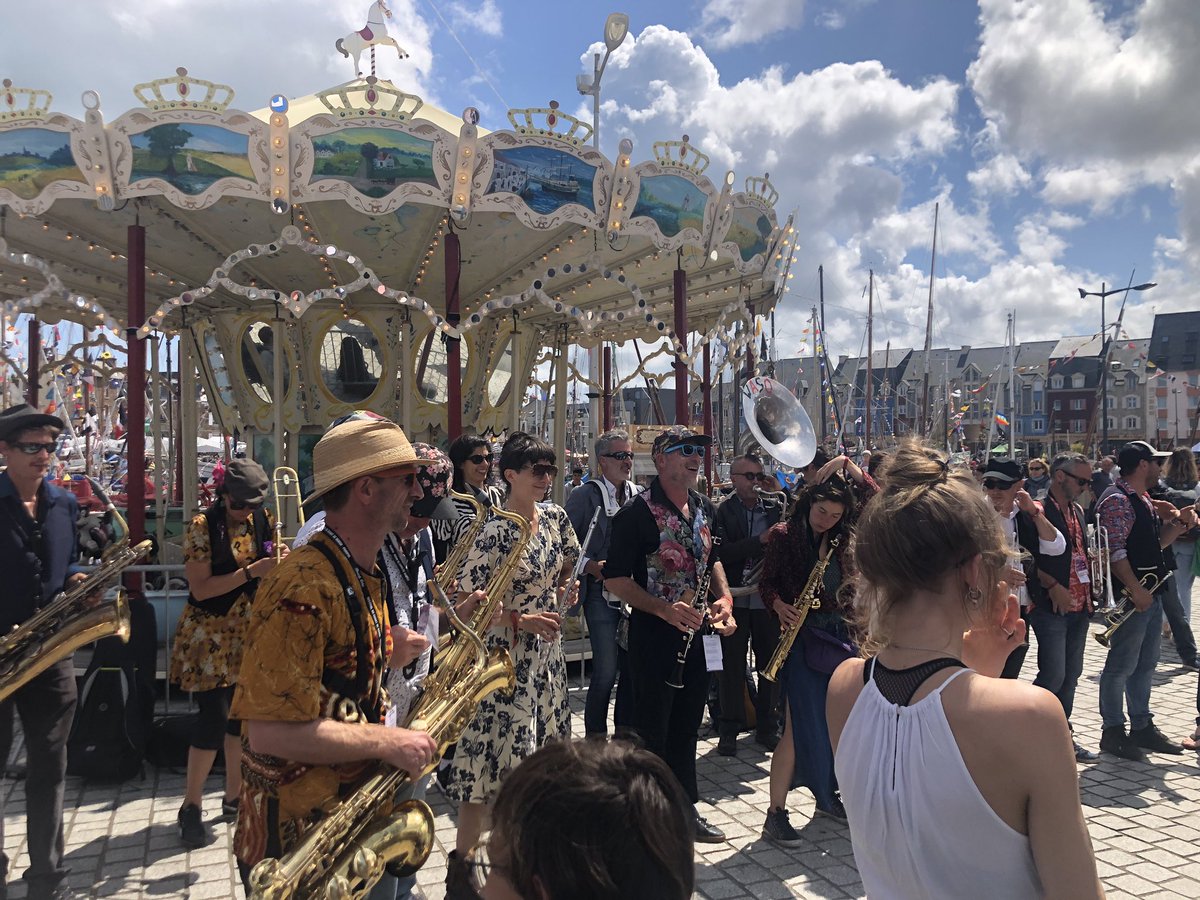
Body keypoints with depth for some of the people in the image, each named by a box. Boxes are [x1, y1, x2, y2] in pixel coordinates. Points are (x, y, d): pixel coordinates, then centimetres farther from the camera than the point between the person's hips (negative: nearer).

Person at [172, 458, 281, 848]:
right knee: (214, 719, -6)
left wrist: (281, 565, -11)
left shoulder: (262, 521, 2)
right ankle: (191, 807, 11)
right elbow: (200, 589, -16)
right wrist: (250, 572, -25)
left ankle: (235, 796, 26)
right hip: (210, 637, -5)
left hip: (250, 633, 5)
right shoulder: (202, 527, -12)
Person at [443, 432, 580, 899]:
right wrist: (522, 620, -23)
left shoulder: (555, 517, 3)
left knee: (538, 752, 16)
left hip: (546, 653, 7)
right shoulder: (496, 532, -18)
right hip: (505, 655, -7)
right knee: (496, 756, -4)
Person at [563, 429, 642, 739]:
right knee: (606, 669, -6)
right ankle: (595, 736, 11)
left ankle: (626, 730, 27)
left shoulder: (639, 496, 11)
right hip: (601, 594, -5)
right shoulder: (585, 496, -3)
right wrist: (591, 566, -17)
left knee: (633, 666, 10)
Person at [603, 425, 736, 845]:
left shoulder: (704, 508, 7)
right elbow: (615, 578, -16)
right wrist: (665, 609, -24)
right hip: (654, 636, -7)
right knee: (652, 729, 5)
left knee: (687, 724, 18)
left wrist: (724, 597, 3)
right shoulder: (638, 513, -15)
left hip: (696, 632, 7)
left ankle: (685, 807, 32)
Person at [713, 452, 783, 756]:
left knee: (771, 663, 9)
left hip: (768, 597, 3)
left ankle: (767, 726, 23)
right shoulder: (722, 512, -2)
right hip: (735, 599, -2)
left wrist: (781, 493, -9)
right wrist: (761, 540, -24)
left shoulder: (775, 508, 7)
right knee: (733, 665, 6)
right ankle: (729, 729, 17)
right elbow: (722, 553, -16)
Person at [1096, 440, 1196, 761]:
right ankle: (1113, 732, 8)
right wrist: (1135, 589, -23)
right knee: (1121, 666, -1)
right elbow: (1114, 551, -23)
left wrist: (1179, 524, 6)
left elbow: (1156, 542, 21)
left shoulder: (1143, 500, 17)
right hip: (1132, 597, -10)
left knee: (1145, 664, 16)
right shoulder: (1116, 500, -16)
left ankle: (1142, 727, 27)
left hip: (1151, 594, 10)